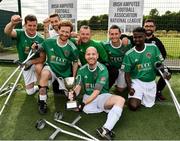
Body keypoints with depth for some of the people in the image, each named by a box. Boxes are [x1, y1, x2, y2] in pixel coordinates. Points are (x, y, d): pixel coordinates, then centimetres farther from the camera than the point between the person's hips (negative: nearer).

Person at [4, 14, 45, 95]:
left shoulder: (40, 39, -19)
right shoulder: (20, 34, -18)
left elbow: (43, 58, -19)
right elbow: (7, 32, -41)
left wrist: (30, 62, -36)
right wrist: (12, 23, -63)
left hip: (36, 62, -1)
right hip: (25, 65, 2)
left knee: (39, 67, -39)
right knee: (30, 91, 5)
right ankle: (36, 87, 41)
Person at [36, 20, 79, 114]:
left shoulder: (72, 48, -17)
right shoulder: (49, 42, -16)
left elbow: (75, 63, -3)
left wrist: (73, 78, -2)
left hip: (65, 73, 1)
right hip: (51, 68, -1)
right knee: (45, 73, -37)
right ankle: (42, 102, -19)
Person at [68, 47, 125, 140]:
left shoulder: (102, 69, -14)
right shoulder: (82, 70, 1)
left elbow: (97, 91, -20)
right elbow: (78, 86, -6)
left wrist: (83, 104, -29)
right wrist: (74, 93, -31)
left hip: (102, 96, -3)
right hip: (88, 97, 3)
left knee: (120, 100, -30)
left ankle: (106, 129, -42)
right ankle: (106, 109, -8)